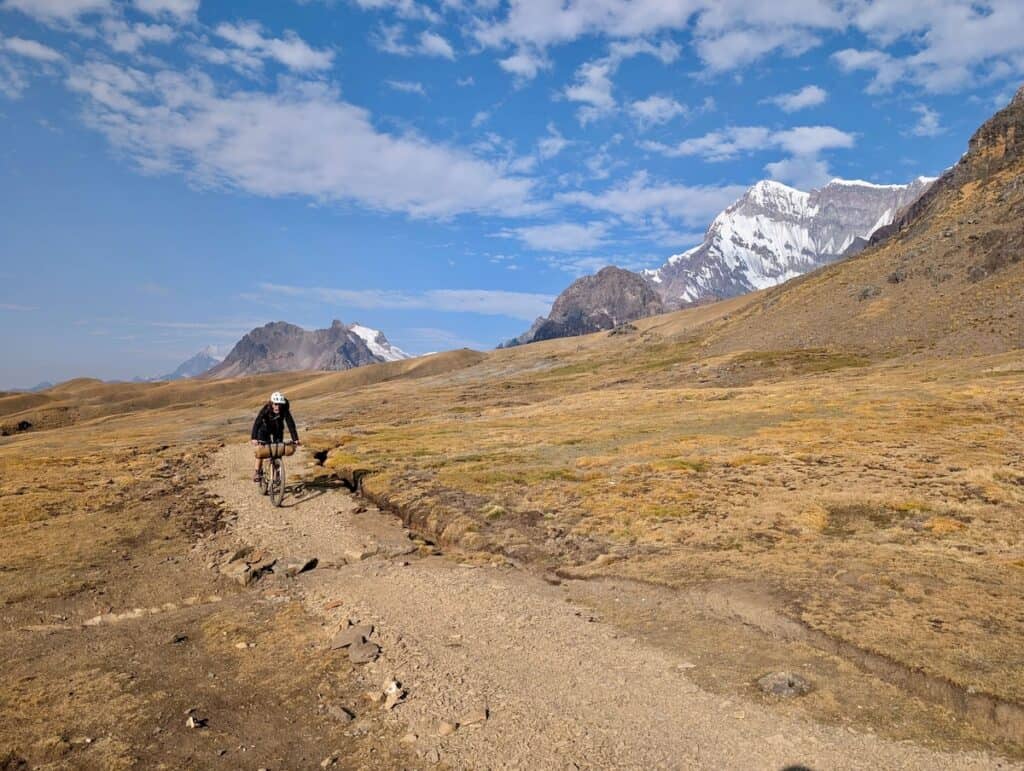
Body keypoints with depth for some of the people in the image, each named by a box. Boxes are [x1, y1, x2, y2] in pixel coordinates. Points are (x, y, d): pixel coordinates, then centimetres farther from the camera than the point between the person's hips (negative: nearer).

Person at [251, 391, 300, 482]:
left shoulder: (284, 411, -31)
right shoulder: (266, 410, -34)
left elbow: (291, 424, -33)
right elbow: (257, 423, -41)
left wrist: (295, 439, -43)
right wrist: (254, 438, -54)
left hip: (278, 430, 1)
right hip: (265, 429, -1)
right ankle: (257, 472, -4)